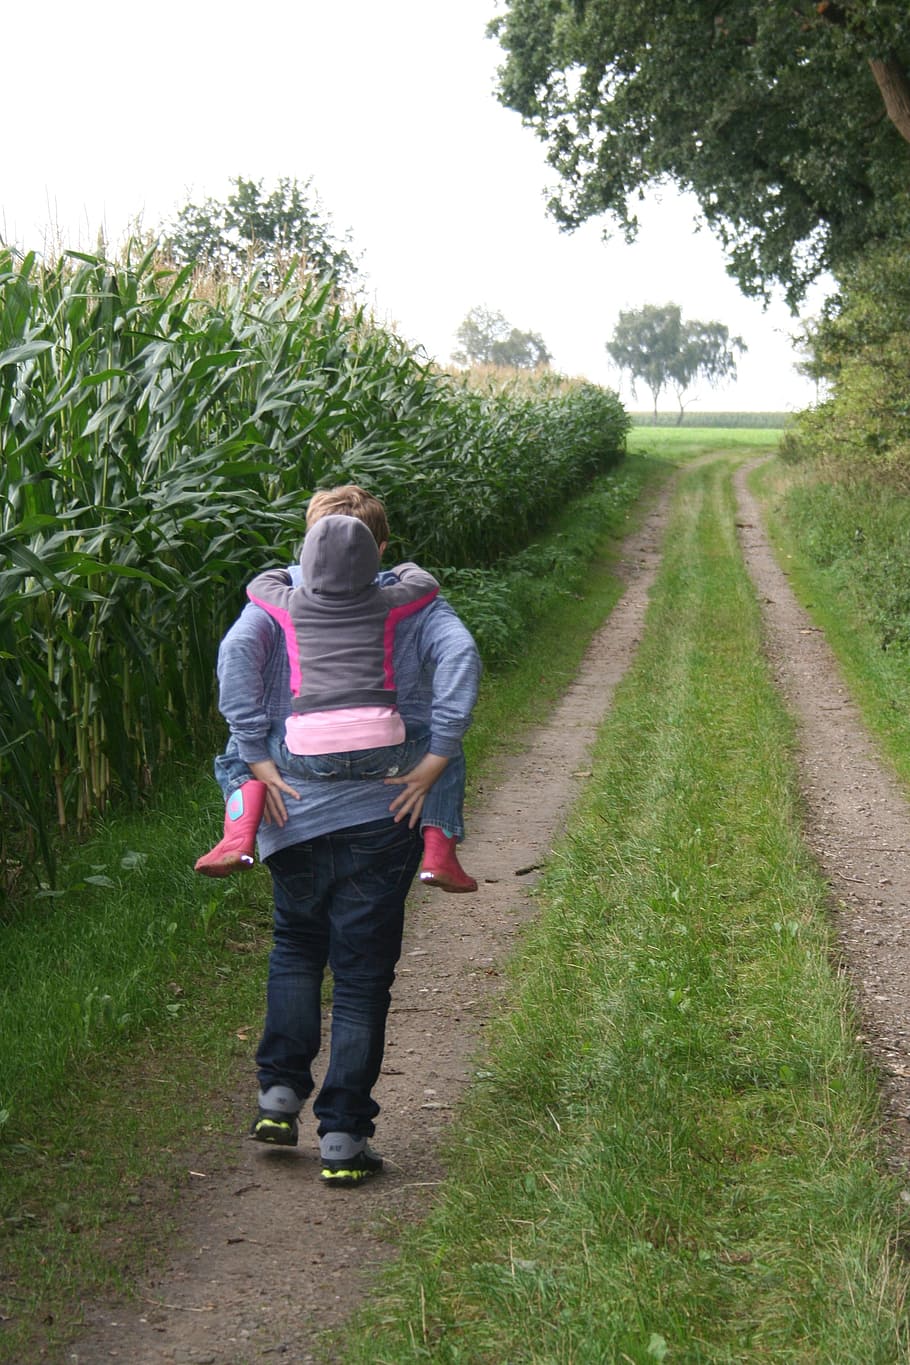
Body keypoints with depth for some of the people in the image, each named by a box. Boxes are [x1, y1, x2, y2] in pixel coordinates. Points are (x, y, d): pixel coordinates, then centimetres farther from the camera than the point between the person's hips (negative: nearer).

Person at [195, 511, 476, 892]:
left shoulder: (293, 605, 11)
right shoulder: (386, 603, 10)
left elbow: (260, 584, 33)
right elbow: (426, 584, 31)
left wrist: (289, 574, 51)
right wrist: (403, 569, 50)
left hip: (309, 753, 1)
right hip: (380, 747, 0)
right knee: (446, 755, 26)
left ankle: (237, 840, 4)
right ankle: (439, 856, 9)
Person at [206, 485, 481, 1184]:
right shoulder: (412, 601, 5)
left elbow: (237, 650, -12)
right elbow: (459, 653, -13)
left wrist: (256, 757, -11)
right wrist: (438, 757, -13)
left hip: (296, 807, 1)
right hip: (384, 811, -1)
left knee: (296, 947, 25)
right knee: (362, 974, 5)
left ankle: (280, 1091, 16)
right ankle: (343, 1137, 5)